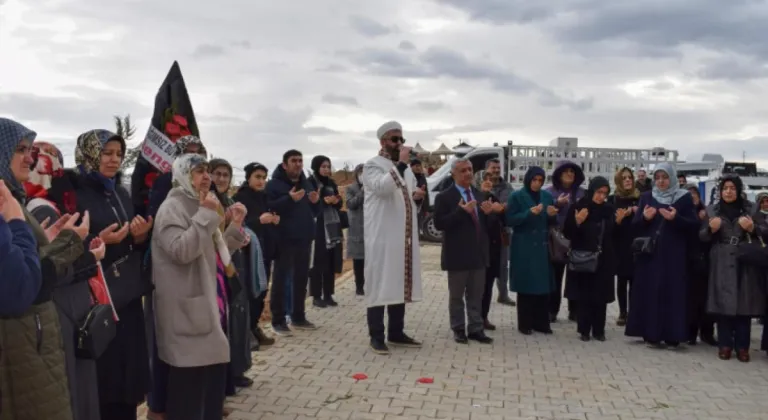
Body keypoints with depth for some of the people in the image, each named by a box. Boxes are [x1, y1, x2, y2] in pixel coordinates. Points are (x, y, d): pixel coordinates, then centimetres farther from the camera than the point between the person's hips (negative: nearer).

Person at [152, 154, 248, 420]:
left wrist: (235, 226, 9)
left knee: (214, 371, 14)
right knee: (189, 380, -4)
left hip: (211, 303, 9)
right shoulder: (172, 208, -9)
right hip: (188, 310, -9)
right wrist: (206, 216, -22)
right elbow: (181, 251, -25)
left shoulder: (201, 207, 17)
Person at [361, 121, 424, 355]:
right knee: (379, 283, -4)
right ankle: (376, 336, 3)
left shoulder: (405, 167, 18)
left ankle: (396, 333, 22)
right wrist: (400, 164, -22)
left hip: (403, 235, 8)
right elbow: (382, 188, -24)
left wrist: (417, 195, 5)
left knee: (400, 282, 12)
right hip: (381, 236, -7)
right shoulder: (372, 165, -5)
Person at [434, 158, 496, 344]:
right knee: (456, 296, 7)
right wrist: (462, 211, -23)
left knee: (476, 296, 11)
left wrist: (489, 213, -8)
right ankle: (459, 330, 18)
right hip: (457, 256, -5)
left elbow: (487, 225, 14)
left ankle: (476, 329, 19)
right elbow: (439, 224, -17)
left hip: (478, 254, 5)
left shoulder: (481, 195, 11)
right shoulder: (444, 197, -7)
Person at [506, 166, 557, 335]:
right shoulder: (516, 197, -4)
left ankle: (541, 322, 13)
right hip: (523, 248, -4)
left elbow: (552, 223, 14)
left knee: (543, 285, 3)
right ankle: (524, 324, 7)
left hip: (542, 247, 4)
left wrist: (552, 215, -9)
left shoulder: (547, 196, 10)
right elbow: (509, 220, -10)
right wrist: (529, 213, -22)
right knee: (525, 286, -2)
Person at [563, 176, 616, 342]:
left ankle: (599, 330, 15)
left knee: (601, 295, 6)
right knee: (584, 295, 2)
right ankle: (584, 330, 10)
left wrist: (618, 221, -4)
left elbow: (612, 234, 11)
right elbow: (567, 234, -8)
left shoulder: (608, 209, 4)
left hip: (604, 260, 3)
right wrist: (577, 222, -23)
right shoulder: (577, 207, -8)